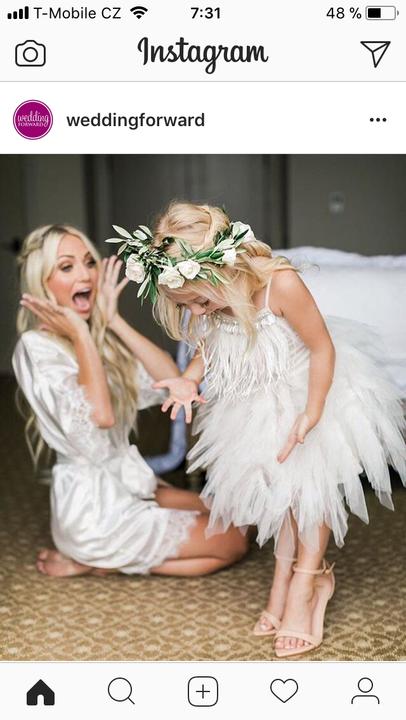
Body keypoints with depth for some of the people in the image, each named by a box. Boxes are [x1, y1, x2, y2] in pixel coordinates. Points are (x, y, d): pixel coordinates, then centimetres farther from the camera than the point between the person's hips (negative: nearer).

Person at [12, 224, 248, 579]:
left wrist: (115, 321, -8)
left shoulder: (100, 336, 6)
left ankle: (109, 556, 11)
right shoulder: (37, 346, -18)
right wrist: (80, 336, -22)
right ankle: (93, 559, 3)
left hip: (127, 483, 8)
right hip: (94, 507, -8)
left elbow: (171, 380, -6)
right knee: (232, 543, 1)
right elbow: (99, 416, -30)